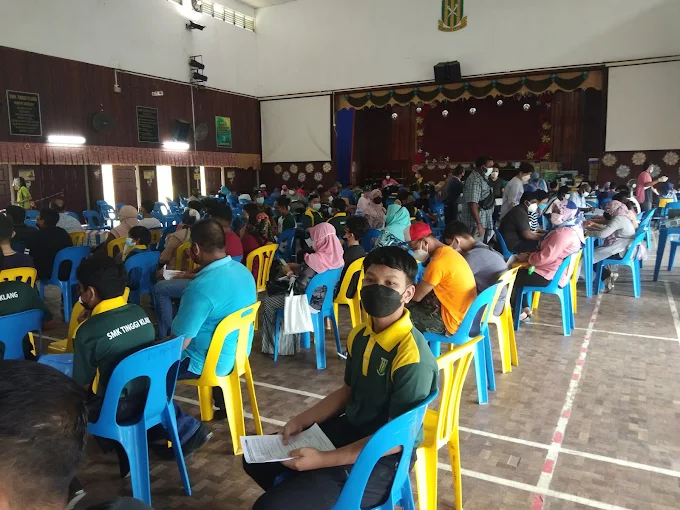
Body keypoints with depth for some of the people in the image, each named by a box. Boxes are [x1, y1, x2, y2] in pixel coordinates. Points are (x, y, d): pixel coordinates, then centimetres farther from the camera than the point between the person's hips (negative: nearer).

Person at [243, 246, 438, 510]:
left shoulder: (413, 357, -26)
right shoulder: (360, 335, -1)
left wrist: (323, 460, -24)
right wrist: (300, 421, 4)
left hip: (382, 459, -8)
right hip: (349, 430, 8)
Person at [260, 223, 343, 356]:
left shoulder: (314, 260, -29)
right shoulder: (336, 257, -5)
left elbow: (300, 287, -25)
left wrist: (289, 272, -8)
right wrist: (298, 268, 6)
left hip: (309, 302, -8)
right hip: (325, 299, 8)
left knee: (268, 303, 13)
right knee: (278, 293, 30)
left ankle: (273, 346, 26)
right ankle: (289, 343, 35)